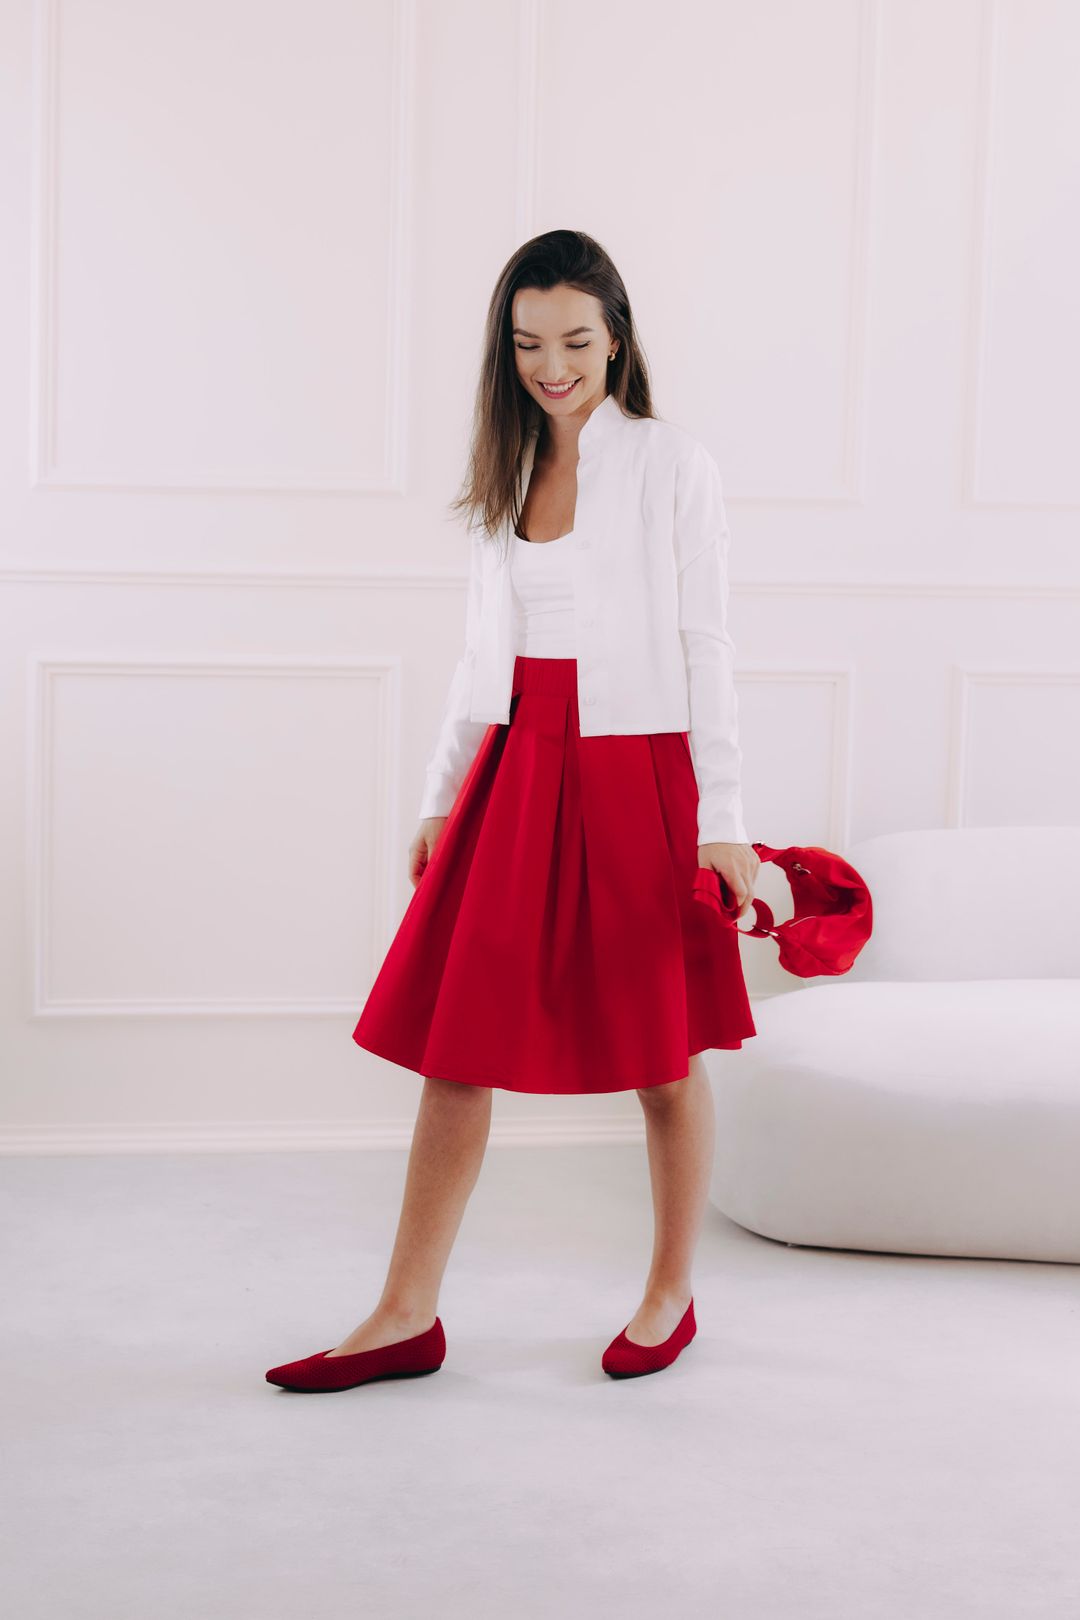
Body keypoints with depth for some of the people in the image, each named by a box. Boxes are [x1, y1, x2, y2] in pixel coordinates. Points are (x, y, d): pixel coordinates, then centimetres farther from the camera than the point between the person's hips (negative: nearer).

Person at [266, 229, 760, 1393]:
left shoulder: (672, 466, -2)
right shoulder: (507, 472, 12)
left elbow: (703, 645, -5)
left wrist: (722, 820, -9)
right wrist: (440, 801, 16)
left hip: (635, 775, -5)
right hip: (515, 775, 5)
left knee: (663, 1057, 6)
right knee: (455, 1045, 3)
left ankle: (671, 1297, 24)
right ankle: (407, 1318, 10)